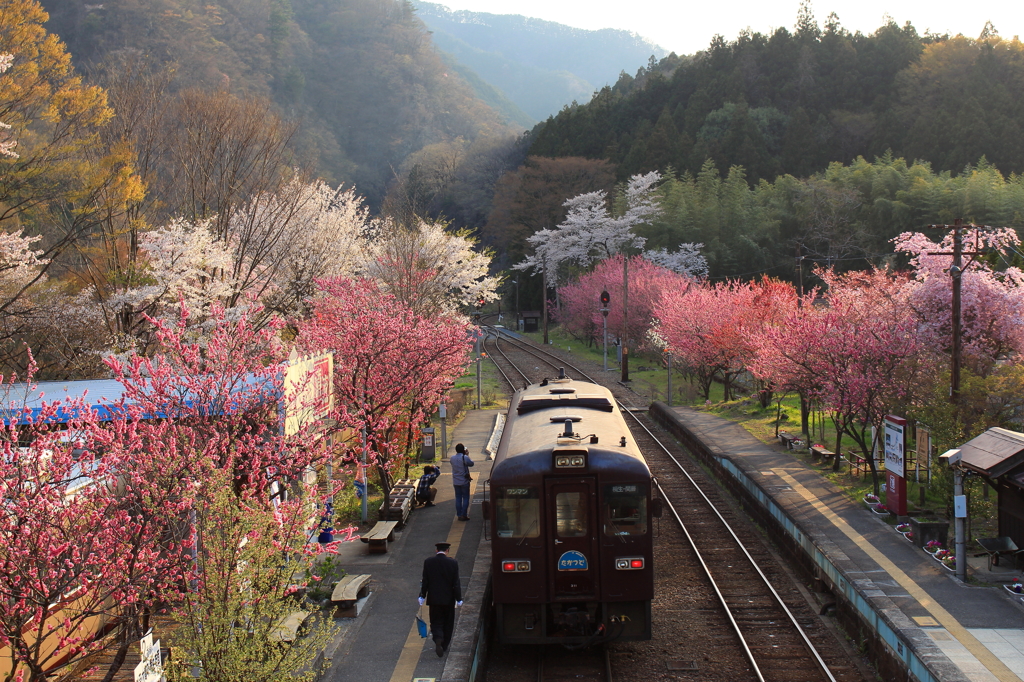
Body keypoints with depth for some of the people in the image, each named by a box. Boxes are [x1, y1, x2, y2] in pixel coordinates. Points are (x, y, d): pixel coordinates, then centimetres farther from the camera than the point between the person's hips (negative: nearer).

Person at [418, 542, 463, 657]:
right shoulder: (453, 563, -9)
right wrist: (459, 599, 0)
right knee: (447, 623, 15)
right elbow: (456, 583, -7)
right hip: (448, 599, 0)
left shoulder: (428, 562, -6)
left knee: (436, 622, 8)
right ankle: (444, 646, 22)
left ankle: (438, 640, -17)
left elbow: (425, 581, -2)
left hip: (434, 599, 0)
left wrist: (422, 596, 8)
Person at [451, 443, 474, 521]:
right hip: (464, 482, -4)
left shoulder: (452, 458, -1)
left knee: (458, 498, 11)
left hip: (456, 482, 4)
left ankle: (459, 515, 13)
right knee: (466, 498, 4)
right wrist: (467, 455, 9)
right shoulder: (465, 458, -16)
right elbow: (471, 464, -2)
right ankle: (464, 515, 0)